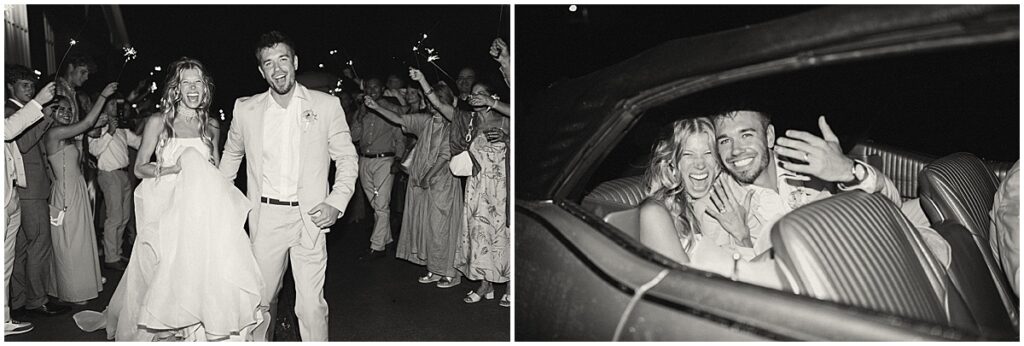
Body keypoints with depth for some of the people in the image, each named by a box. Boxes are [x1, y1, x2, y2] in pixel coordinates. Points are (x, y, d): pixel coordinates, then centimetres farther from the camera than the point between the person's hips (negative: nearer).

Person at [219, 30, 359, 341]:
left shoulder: (327, 105, -1)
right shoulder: (246, 109, 4)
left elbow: (347, 158, 4)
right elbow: (231, 153, 22)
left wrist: (336, 204, -8)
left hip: (310, 217, -2)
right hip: (265, 217, 2)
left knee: (311, 305, -3)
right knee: (259, 298, 11)